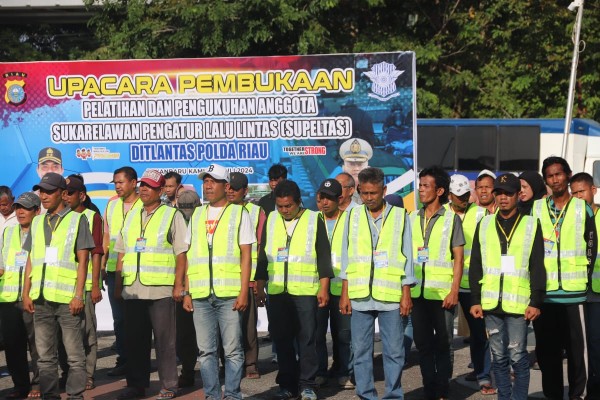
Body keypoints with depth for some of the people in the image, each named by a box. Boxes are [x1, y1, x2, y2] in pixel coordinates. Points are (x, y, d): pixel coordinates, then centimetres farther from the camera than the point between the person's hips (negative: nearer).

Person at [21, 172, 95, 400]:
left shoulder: (77, 220, 1)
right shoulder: (37, 222, 15)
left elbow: (82, 261, -4)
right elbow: (30, 260, 17)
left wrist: (78, 295, -10)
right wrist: (26, 293, 9)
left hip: (67, 298, -5)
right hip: (41, 298, 5)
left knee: (74, 354, -1)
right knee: (45, 355, 9)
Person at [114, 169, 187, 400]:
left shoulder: (172, 216, 1)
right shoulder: (131, 217, 16)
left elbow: (181, 254, -4)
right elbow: (121, 254, 17)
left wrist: (178, 285, -10)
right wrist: (118, 285, 12)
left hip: (161, 290, -5)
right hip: (132, 290, 5)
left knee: (164, 340, 0)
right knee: (134, 339, 10)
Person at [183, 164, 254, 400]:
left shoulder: (239, 213, 3)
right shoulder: (197, 215, 16)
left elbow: (246, 255, -1)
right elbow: (190, 256, 16)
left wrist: (243, 292, -9)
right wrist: (187, 292, 9)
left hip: (229, 294, -4)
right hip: (200, 294, 4)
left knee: (233, 349, -1)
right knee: (206, 351, 6)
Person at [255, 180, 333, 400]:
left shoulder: (314, 220, 0)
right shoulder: (270, 221, 10)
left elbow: (324, 257, -1)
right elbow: (262, 256, 14)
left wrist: (324, 288, -6)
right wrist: (259, 287, 11)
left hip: (306, 291, -3)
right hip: (277, 292, 4)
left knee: (306, 339, -1)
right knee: (281, 340, 6)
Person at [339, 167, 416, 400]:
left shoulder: (400, 216, 4)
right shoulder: (353, 216, 9)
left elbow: (407, 257, 4)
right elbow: (346, 256, 10)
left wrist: (406, 294, -1)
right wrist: (345, 293, 5)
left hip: (390, 296, -2)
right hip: (359, 295, 2)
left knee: (394, 351, 1)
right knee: (361, 350, 5)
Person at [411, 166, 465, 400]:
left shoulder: (451, 219, 0)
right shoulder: (413, 219, 11)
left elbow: (458, 259, -2)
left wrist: (454, 291, -10)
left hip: (442, 293, -4)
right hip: (417, 293, 4)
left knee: (443, 345, 3)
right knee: (423, 344, 8)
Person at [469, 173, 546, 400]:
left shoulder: (531, 225, 2)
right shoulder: (484, 225, 9)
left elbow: (538, 268, 0)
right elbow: (475, 266, 10)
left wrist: (536, 302, -7)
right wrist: (475, 300, 5)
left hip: (518, 303, -3)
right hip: (491, 303, 3)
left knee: (517, 356, -1)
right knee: (499, 356, 10)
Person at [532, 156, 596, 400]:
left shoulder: (583, 209, 4)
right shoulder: (536, 209, 9)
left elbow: (591, 249, 3)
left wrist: (584, 279, -3)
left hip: (573, 292, -2)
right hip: (543, 292, 2)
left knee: (576, 347, 2)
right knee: (546, 348, 7)